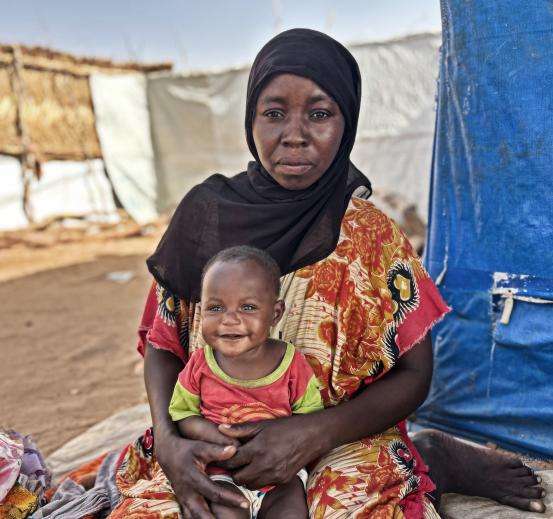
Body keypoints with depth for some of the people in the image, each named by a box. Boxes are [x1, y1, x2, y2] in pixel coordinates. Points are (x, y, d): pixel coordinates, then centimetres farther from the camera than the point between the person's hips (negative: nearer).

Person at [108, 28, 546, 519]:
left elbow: (414, 373, -4)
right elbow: (162, 345, 3)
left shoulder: (370, 234, -8)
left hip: (340, 446, -4)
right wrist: (168, 441, -17)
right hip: (210, 452, 5)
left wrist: (315, 432, -20)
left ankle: (432, 461, 5)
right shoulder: (205, 216, -4)